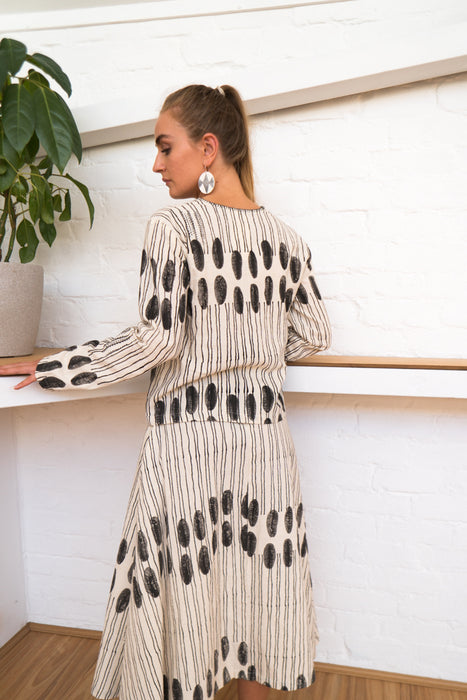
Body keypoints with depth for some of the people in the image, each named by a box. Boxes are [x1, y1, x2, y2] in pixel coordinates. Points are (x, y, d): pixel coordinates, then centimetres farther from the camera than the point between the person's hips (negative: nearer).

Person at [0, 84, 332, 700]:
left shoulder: (174, 226, -12)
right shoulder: (283, 234, 4)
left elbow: (155, 342, -15)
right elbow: (314, 335, 8)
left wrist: (54, 370, -5)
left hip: (188, 434, -5)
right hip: (262, 428, 6)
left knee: (184, 581, 12)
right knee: (255, 574, 18)